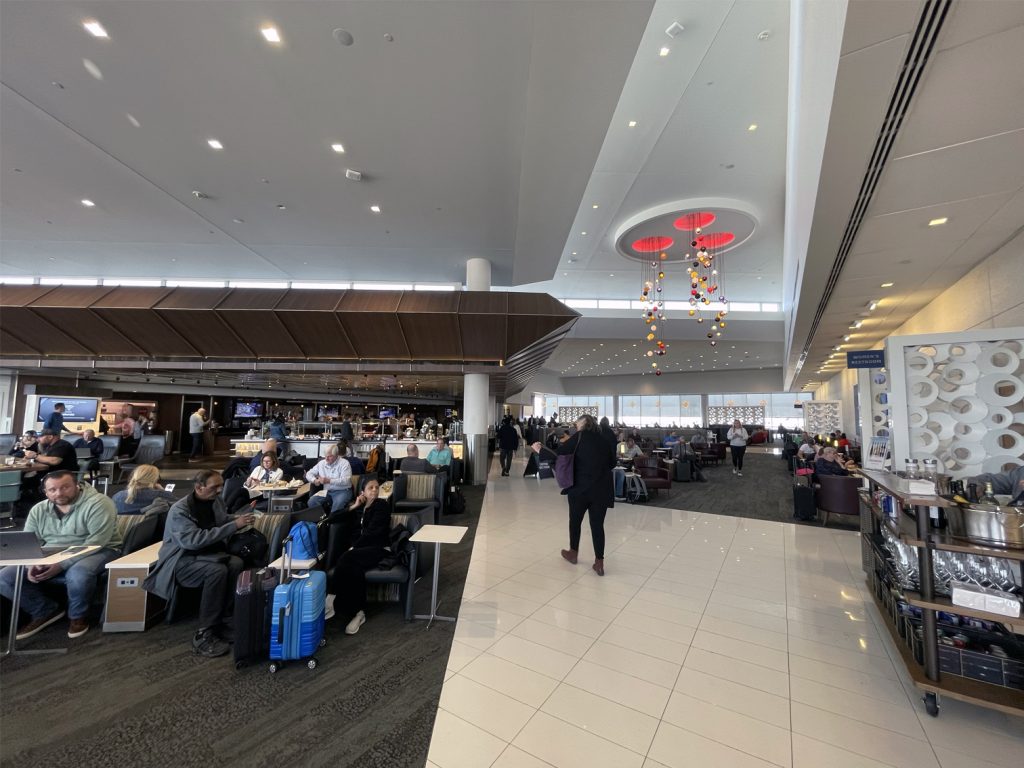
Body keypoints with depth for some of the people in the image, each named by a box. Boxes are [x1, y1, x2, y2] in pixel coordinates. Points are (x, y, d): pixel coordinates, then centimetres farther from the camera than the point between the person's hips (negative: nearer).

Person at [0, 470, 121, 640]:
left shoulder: (97, 503, -17)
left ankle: (78, 615, -6)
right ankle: (46, 611, 10)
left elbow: (96, 543, -22)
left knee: (78, 574, -36)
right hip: (48, 559, 7)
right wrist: (33, 564, -16)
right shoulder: (38, 510, 6)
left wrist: (62, 565, -27)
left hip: (97, 552, -7)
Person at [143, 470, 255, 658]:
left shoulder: (216, 500, 0)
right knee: (217, 571, -34)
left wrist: (241, 519, -5)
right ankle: (203, 635, -24)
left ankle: (218, 620, -15)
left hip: (208, 554, 6)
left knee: (236, 563, -27)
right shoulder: (179, 510, -19)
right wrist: (234, 525, -34)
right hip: (182, 560, -5)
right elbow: (194, 540, -32)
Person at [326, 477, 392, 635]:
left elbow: (372, 532, -10)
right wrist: (353, 507, 2)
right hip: (360, 548, 5)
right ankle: (359, 613, -30)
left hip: (378, 548, -4)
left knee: (347, 558, -31)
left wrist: (353, 547, -13)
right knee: (355, 569, -31)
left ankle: (330, 602, -23)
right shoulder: (360, 506, 18)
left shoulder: (382, 505, -1)